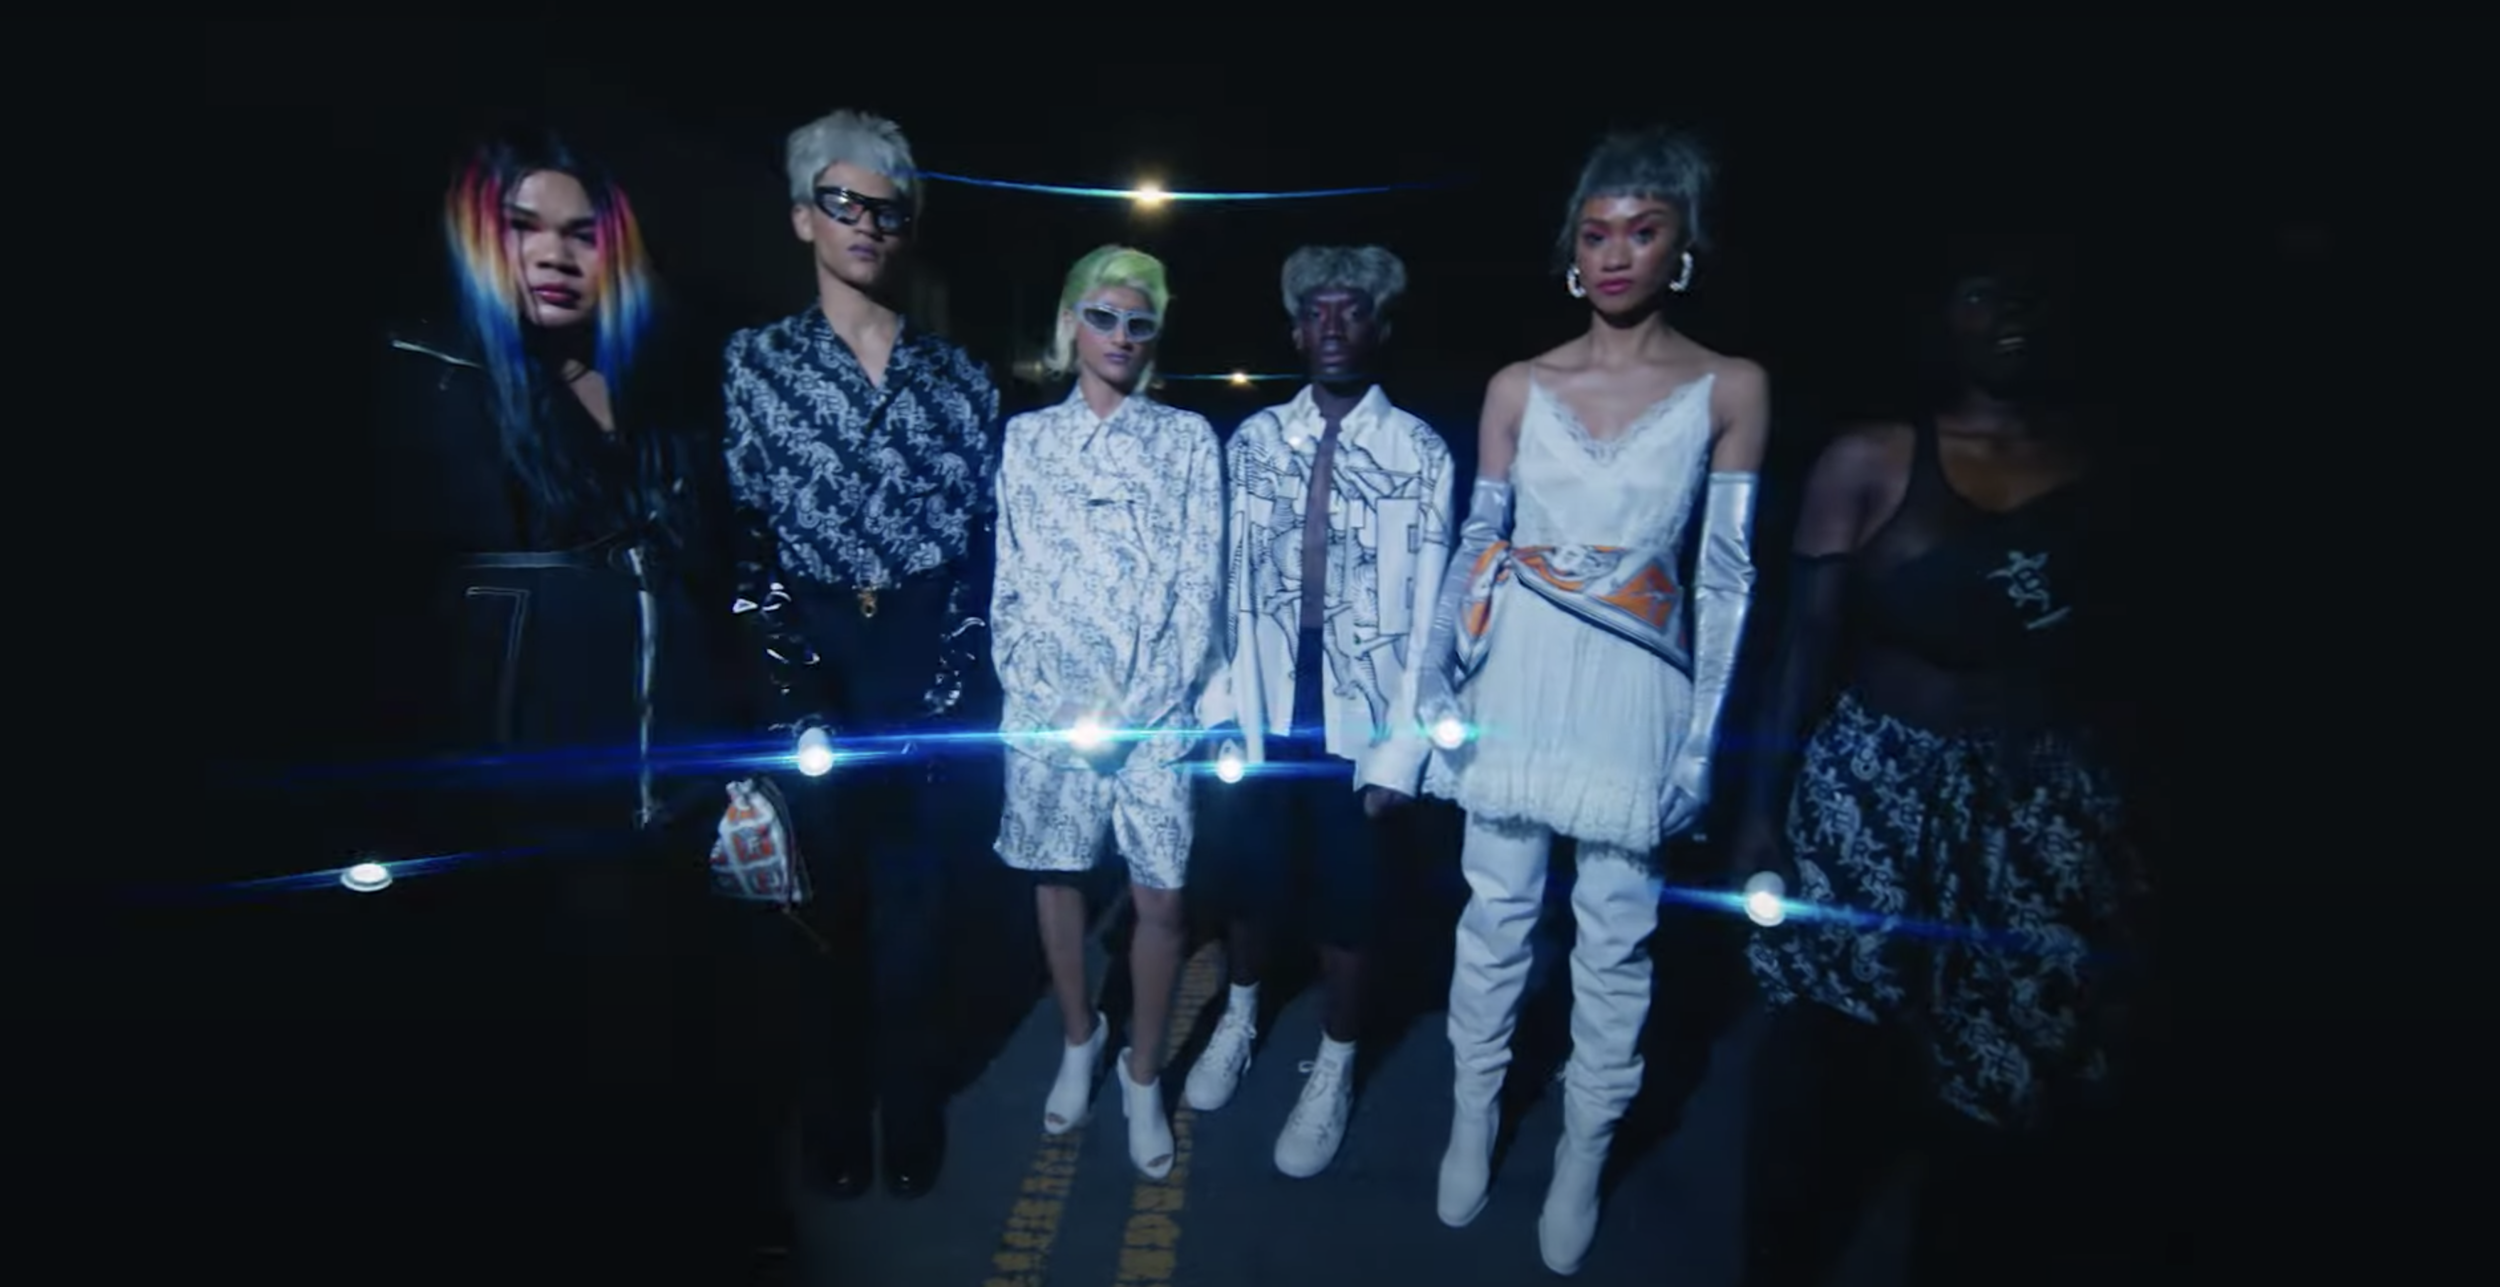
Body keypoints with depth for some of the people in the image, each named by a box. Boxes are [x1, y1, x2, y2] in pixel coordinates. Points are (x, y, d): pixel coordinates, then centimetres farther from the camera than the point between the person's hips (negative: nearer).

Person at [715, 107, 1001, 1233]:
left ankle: (910, 1114, 30)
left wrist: (956, 669, -4)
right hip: (803, 666, 0)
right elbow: (738, 535, -3)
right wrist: (789, 677, -11)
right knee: (810, 904, 9)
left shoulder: (961, 380, 8)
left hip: (926, 664, 1)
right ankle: (829, 1117, 30)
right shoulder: (750, 363, 4)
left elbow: (982, 537, 6)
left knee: (915, 903, 10)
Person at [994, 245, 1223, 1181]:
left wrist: (1135, 705, -10)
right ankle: (1078, 1042, 36)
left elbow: (1201, 585, -1)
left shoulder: (1187, 438, 4)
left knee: (1160, 897, 1)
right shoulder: (1026, 437, 8)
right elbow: (1007, 583, 5)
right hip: (1048, 707, 2)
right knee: (1055, 874, 12)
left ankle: (1143, 1076, 24)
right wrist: (1051, 701, -7)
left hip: (1157, 707, -1)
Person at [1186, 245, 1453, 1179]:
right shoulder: (1252, 442, 1)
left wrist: (1400, 750, -10)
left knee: (1346, 898, 12)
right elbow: (1228, 586, 1)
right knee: (1246, 877, 17)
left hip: (1360, 722, -2)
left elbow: (1429, 613, -8)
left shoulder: (1422, 453, -7)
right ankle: (1240, 1017, 46)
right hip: (1264, 714, 3)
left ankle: (1334, 1068, 36)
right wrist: (1220, 709, -2)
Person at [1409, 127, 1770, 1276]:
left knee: (1615, 933, 9)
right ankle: (1473, 1121, 32)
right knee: (1497, 910, 11)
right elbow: (1474, 546, 6)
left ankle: (1582, 1157, 30)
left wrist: (1702, 737, -4)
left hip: (1635, 692, -1)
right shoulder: (1518, 387, 3)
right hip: (1517, 681, 1)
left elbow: (1725, 575, -1)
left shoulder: (1731, 389, -1)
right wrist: (1438, 685, 0)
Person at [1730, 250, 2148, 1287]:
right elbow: (1807, 643, -2)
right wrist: (1763, 804, -3)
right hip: (1871, 797, -1)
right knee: (1820, 1053, 7)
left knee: (2003, 1070, 13)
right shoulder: (1869, 462, -2)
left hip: (2045, 815, 2)